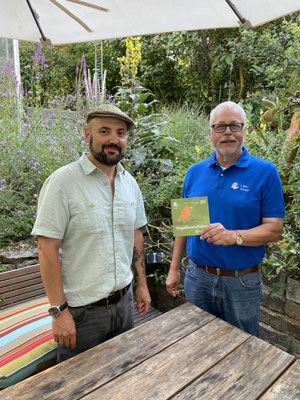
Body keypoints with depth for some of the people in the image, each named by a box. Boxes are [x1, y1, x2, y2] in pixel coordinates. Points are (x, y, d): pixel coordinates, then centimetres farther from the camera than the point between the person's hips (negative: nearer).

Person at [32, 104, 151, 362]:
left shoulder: (130, 183, 3)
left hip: (123, 302, 6)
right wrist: (58, 310, -16)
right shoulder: (62, 181, -16)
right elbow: (47, 249, -16)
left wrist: (142, 285, 12)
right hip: (81, 310, -5)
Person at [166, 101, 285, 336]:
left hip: (242, 282, -2)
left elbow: (274, 230, -10)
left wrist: (234, 236, -27)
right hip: (197, 278, 3)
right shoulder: (195, 172, 2)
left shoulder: (265, 172, -8)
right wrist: (174, 269, 6)